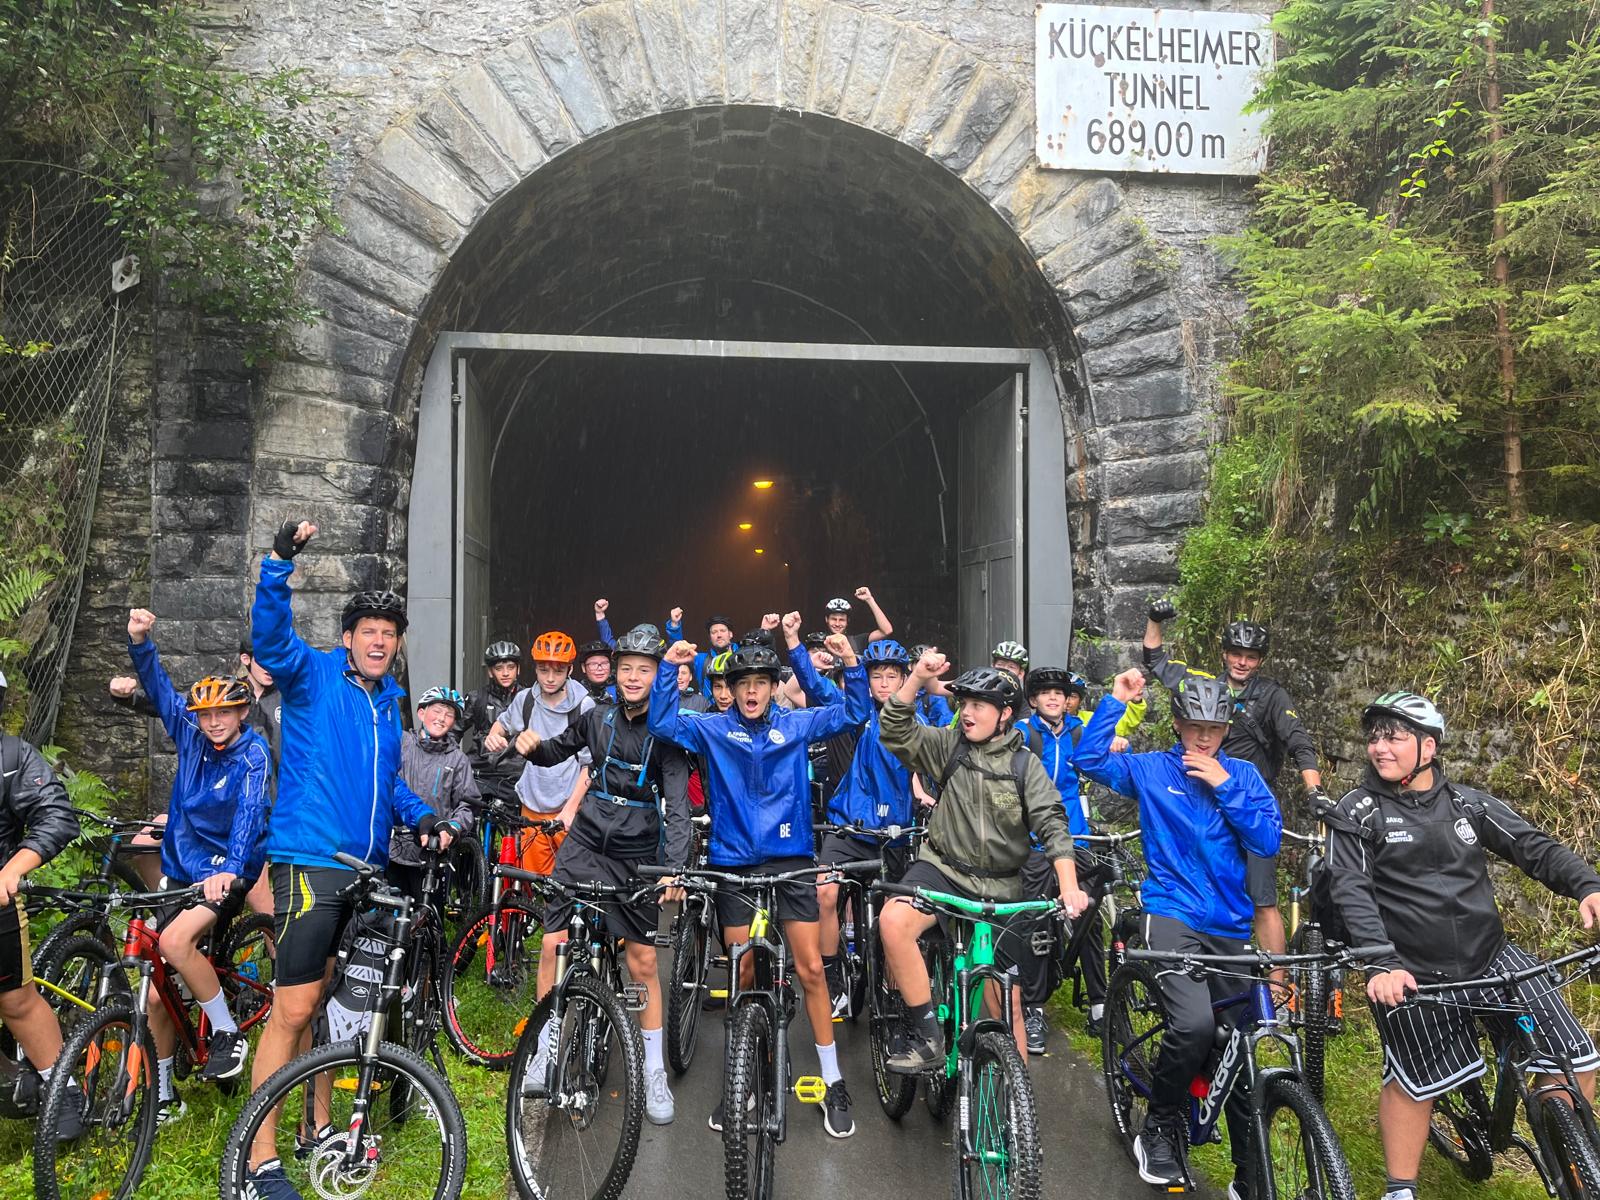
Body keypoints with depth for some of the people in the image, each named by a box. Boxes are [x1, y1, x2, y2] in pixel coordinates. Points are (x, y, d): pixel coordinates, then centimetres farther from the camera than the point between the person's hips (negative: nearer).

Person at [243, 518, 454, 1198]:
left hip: (366, 869, 7)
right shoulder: (314, 676, -2)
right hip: (311, 861, -7)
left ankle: (317, 1129, 29)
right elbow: (270, 636, -22)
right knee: (294, 1008, -8)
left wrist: (423, 817, 9)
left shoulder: (388, 703, 17)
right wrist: (281, 561, -34)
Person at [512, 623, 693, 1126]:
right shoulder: (599, 717, 1)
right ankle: (547, 1050, 18)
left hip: (635, 855, -3)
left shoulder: (667, 732, -11)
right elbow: (556, 752, 16)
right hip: (585, 843, 3)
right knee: (553, 942, -1)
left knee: (643, 960, 0)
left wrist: (674, 868, -32)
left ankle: (654, 1070, 14)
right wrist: (533, 746, -8)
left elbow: (677, 805, -19)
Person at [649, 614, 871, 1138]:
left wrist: (852, 664, -13)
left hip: (791, 860, 0)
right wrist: (669, 669, -17)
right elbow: (662, 723, -8)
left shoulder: (796, 725, 3)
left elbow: (853, 712, 2)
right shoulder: (713, 729, 2)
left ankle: (833, 1081, 11)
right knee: (741, 974, 8)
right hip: (735, 864, 0)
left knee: (810, 969, -2)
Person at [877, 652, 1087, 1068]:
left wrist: (1069, 885, -24)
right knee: (893, 920, -32)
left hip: (999, 887, 1)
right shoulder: (949, 745, 1)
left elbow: (1052, 824, -9)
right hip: (942, 867, 0)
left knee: (1007, 1002, 5)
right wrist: (917, 678, -25)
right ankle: (927, 1037, -22)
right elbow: (895, 732, -12)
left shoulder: (1024, 765, -1)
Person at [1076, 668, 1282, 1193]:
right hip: (1173, 915, -3)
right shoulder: (1151, 769, 3)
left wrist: (1224, 785, -11)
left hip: (1231, 926, 4)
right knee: (1194, 1023, -27)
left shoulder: (1242, 774, 9)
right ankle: (1159, 1128, -2)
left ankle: (1250, 1175, 24)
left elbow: (1268, 842, -3)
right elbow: (1091, 758, -11)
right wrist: (1117, 702, -13)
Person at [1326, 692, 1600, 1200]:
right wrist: (1381, 963, -25)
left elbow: (1534, 847, 4)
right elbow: (1351, 891, -13)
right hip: (1412, 974, -3)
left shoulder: (1469, 803, 7)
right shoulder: (1356, 813, -4)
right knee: (1415, 1082, -1)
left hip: (1491, 956, 4)